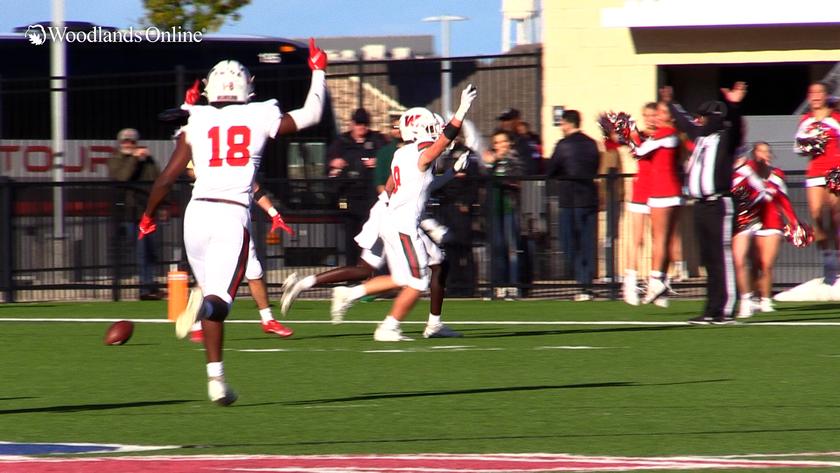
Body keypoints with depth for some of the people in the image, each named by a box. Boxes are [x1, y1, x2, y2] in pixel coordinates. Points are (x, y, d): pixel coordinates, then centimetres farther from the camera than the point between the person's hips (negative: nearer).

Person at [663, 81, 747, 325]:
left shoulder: (726, 137, -4)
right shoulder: (700, 136, 18)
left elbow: (734, 125, -24)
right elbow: (684, 122, 36)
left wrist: (733, 106, -42)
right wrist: (671, 104, 48)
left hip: (718, 204, -8)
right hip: (701, 205, 8)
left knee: (722, 259, -9)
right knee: (709, 260, 10)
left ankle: (725, 310, -12)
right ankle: (712, 309, 13)